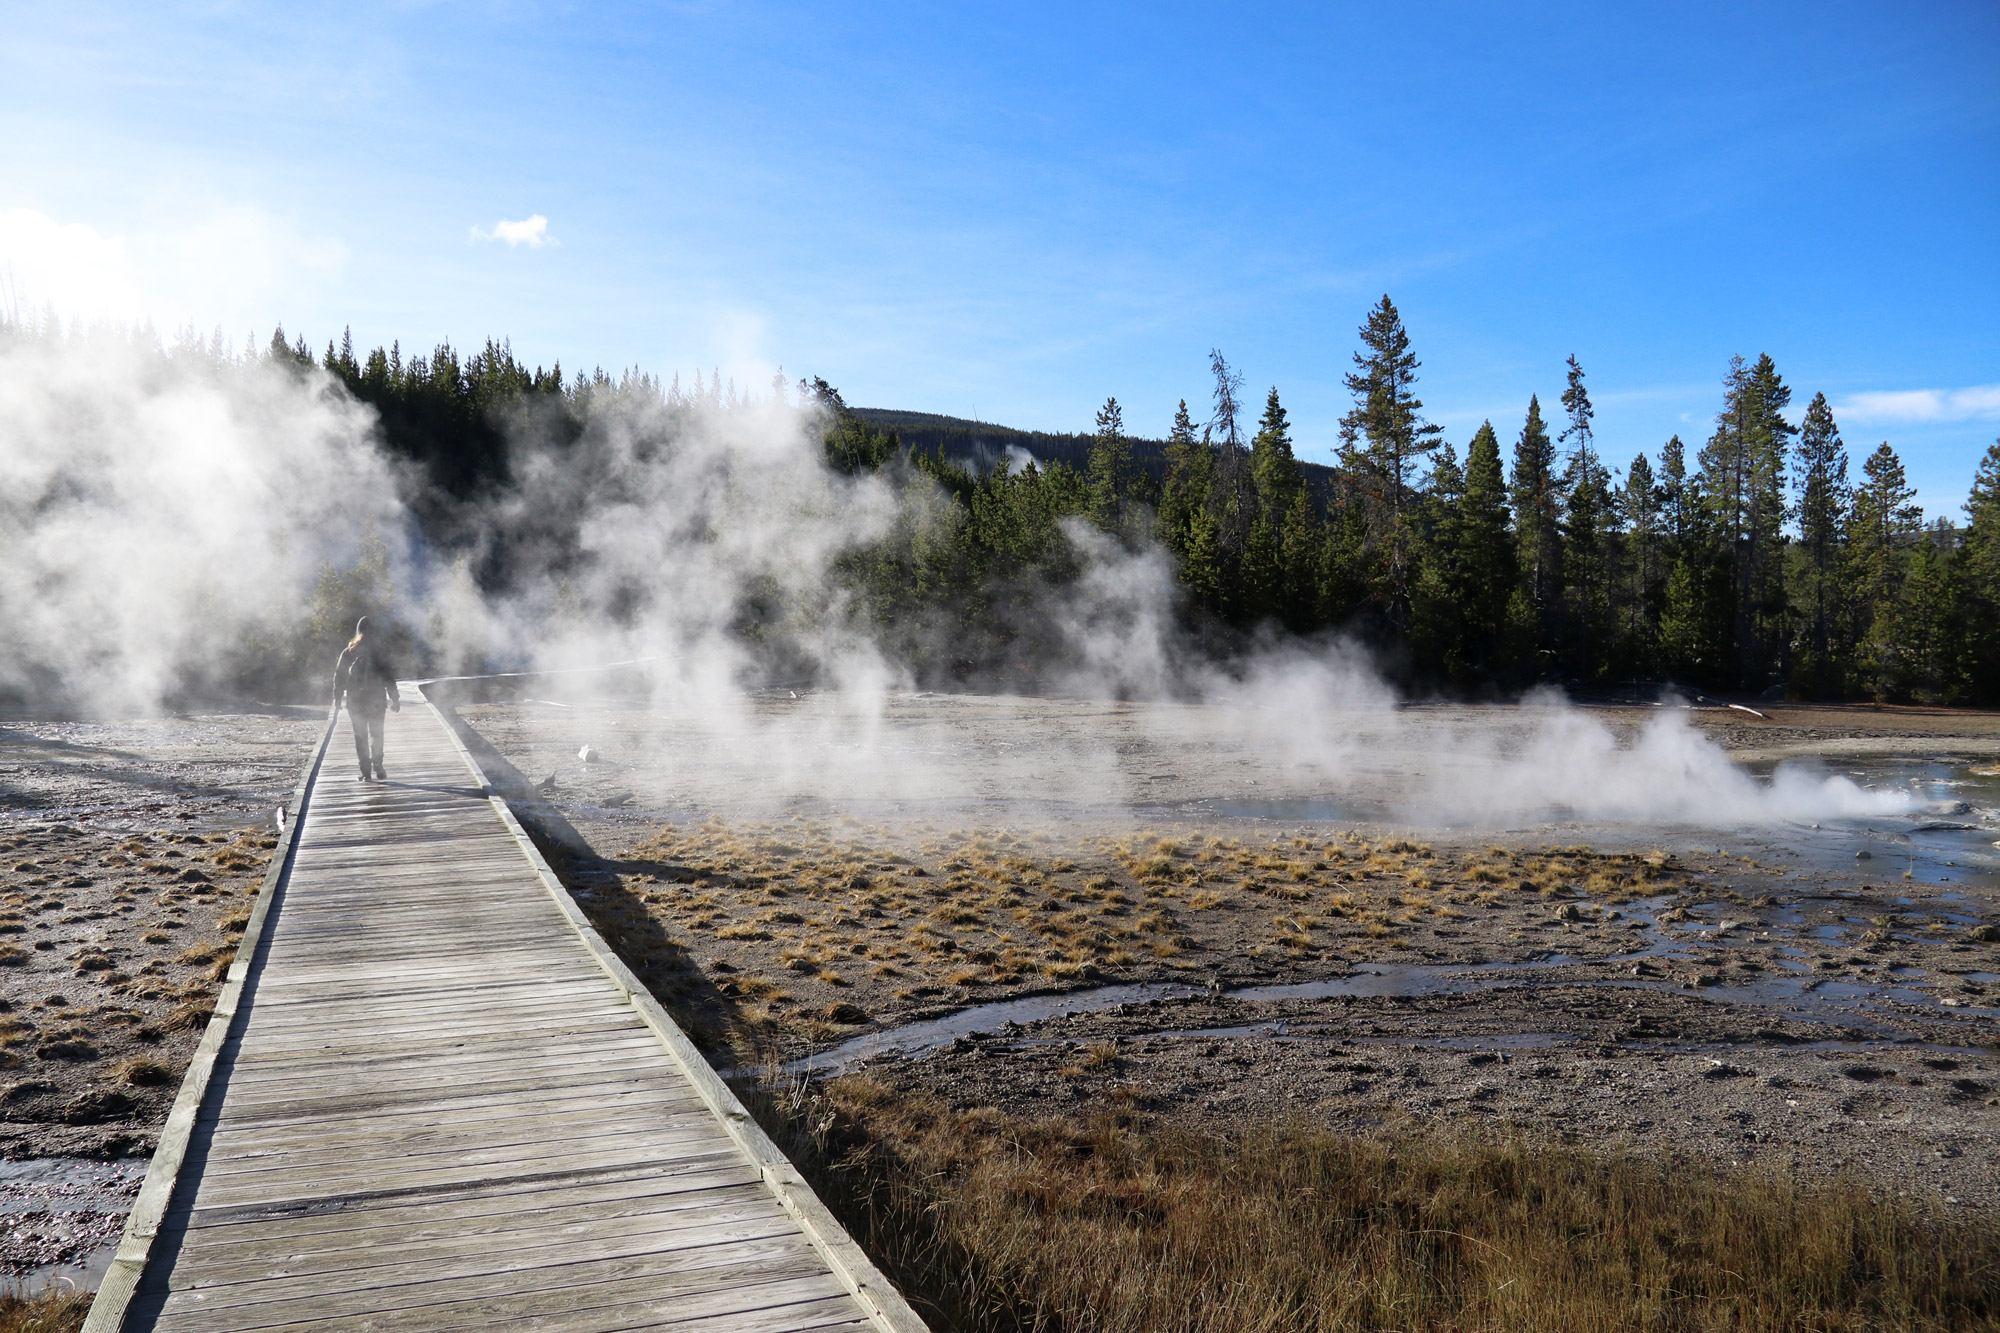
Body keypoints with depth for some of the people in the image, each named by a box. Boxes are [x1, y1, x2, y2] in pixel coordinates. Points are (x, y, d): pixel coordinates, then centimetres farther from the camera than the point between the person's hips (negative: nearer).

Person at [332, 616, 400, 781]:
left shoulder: (348, 653, 1)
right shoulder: (379, 652, -3)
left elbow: (339, 677, 3)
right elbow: (389, 677, -3)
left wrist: (337, 699, 12)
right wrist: (395, 699, 3)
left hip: (355, 701, 1)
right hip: (377, 699, -1)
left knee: (360, 736, 7)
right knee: (377, 734, 8)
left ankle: (365, 772, 3)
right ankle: (377, 767, -8)